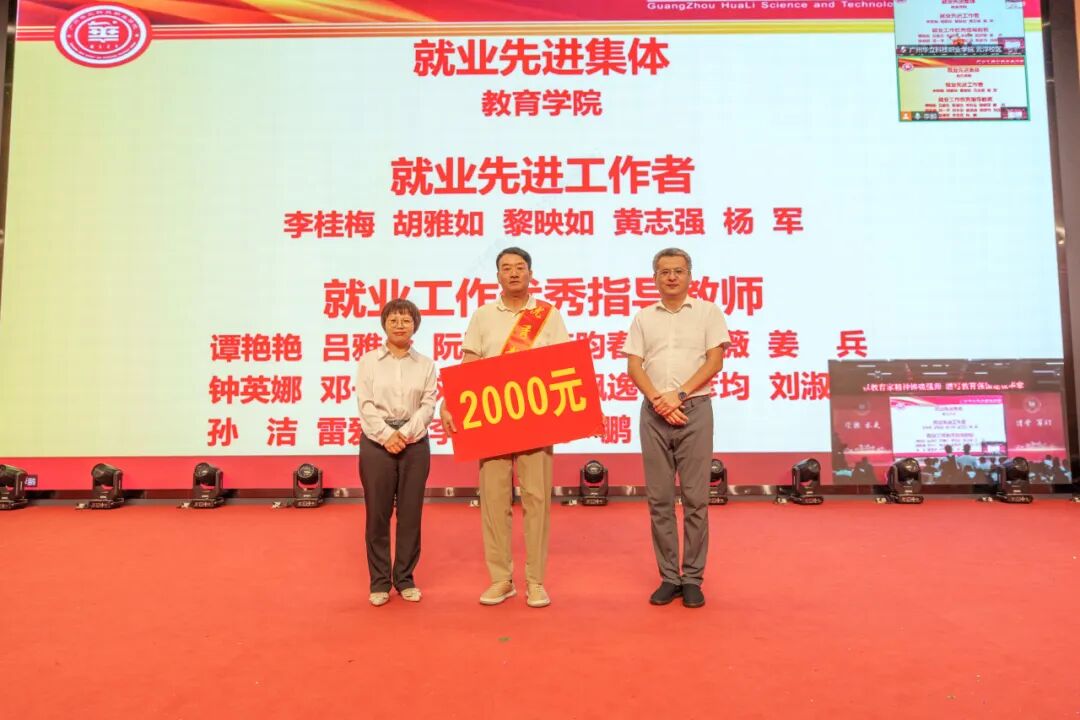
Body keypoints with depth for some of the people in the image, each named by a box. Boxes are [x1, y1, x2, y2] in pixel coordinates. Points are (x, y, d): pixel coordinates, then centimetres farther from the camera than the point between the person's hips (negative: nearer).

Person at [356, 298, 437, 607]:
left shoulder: (426, 364, 7)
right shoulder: (368, 361, 5)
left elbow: (428, 405, -1)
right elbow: (365, 405, -3)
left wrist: (406, 433, -15)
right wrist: (387, 434, -15)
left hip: (415, 444, 1)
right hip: (377, 442, -1)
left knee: (411, 513, 6)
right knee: (377, 514, 3)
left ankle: (405, 578, 19)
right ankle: (380, 581, 14)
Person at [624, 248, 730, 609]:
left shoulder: (708, 312, 6)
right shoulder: (643, 318, 12)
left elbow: (714, 361, -3)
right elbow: (634, 365, 5)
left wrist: (678, 395, -12)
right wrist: (658, 400, -10)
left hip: (694, 410, -2)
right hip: (654, 413, 2)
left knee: (695, 498, 0)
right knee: (659, 498, 4)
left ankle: (693, 578, 10)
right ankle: (669, 577, 14)